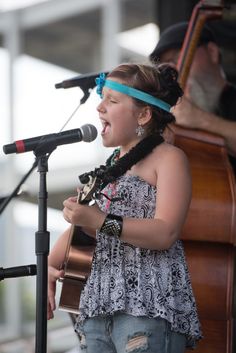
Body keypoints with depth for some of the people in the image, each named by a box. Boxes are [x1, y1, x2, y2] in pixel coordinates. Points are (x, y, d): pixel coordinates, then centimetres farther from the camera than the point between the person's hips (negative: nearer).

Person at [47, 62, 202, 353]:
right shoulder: (111, 168, 23)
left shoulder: (168, 158, 0)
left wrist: (101, 221, -19)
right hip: (99, 307, 7)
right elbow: (77, 228, 24)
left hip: (150, 306, -7)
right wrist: (50, 265, 8)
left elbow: (166, 233, -14)